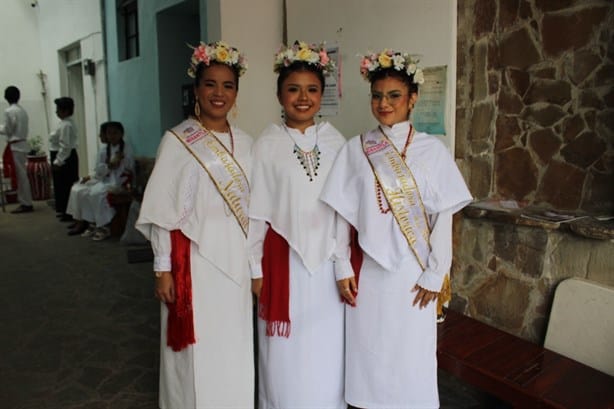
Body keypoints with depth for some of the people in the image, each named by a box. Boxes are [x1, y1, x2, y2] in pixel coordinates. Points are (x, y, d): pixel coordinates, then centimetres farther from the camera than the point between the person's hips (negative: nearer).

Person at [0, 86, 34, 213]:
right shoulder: (23, 110, 9)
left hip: (15, 146, -8)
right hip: (23, 144, 8)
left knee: (21, 175, -3)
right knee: (21, 175, 12)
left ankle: (26, 204, 1)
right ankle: (25, 202, 17)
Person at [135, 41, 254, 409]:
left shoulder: (246, 143, 8)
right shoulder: (177, 141, -6)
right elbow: (163, 210, -7)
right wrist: (163, 268, -9)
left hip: (239, 259, 4)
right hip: (195, 257, -4)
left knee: (237, 347, 15)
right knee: (198, 351, 6)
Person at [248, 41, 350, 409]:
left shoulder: (337, 143, 1)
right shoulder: (267, 145, -4)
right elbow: (256, 212, -2)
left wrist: (345, 265, 2)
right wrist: (256, 268, -2)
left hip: (326, 260, 2)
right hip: (283, 259, -1)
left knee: (325, 350, 13)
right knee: (285, 353, 10)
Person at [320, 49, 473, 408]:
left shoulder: (432, 149, -3)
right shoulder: (355, 149, 0)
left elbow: (443, 218, -3)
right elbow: (344, 215, 1)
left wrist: (434, 275, -5)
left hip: (413, 270, -1)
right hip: (368, 269, 1)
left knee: (411, 352, 10)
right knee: (368, 350, 11)